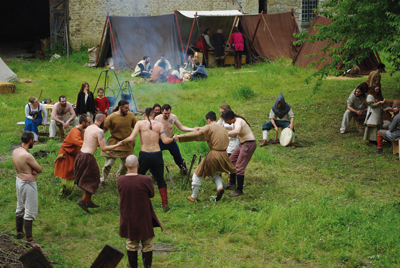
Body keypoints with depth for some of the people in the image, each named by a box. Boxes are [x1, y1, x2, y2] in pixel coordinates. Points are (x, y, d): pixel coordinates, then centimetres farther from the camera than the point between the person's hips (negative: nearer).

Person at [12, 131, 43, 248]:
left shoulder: (15, 151, -2)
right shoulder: (27, 156, -28)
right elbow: (39, 169, -19)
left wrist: (31, 169, -9)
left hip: (19, 180, 9)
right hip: (28, 184, -9)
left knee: (20, 208, 23)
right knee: (30, 212, -2)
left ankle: (19, 232, 39)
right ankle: (29, 240, 1)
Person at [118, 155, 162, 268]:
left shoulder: (120, 180, -11)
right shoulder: (145, 180, -21)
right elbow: (151, 194, -6)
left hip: (127, 219, 3)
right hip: (143, 219, -3)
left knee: (131, 245, 17)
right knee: (147, 245, 14)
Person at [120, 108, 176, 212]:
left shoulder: (140, 123, -2)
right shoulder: (159, 124, 1)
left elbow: (131, 138, -11)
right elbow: (165, 141, -5)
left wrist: (123, 141, 8)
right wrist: (173, 139, 15)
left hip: (144, 155, -1)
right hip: (157, 155, 1)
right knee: (160, 180, 14)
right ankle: (165, 205, 8)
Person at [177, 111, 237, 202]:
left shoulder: (209, 127, -5)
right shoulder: (223, 129, 15)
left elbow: (197, 134, -16)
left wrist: (180, 137, -18)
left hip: (213, 155, -6)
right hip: (223, 155, 6)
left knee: (198, 174, 10)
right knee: (215, 173, 30)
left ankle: (193, 197, 16)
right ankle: (220, 187, 1)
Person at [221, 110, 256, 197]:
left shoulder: (238, 121, -21)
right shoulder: (236, 121, 10)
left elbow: (237, 132, -44)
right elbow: (235, 135, 17)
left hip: (249, 144, -11)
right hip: (243, 144, 11)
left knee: (239, 167, -11)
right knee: (232, 160, 20)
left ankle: (239, 190, -4)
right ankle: (232, 183, 32)